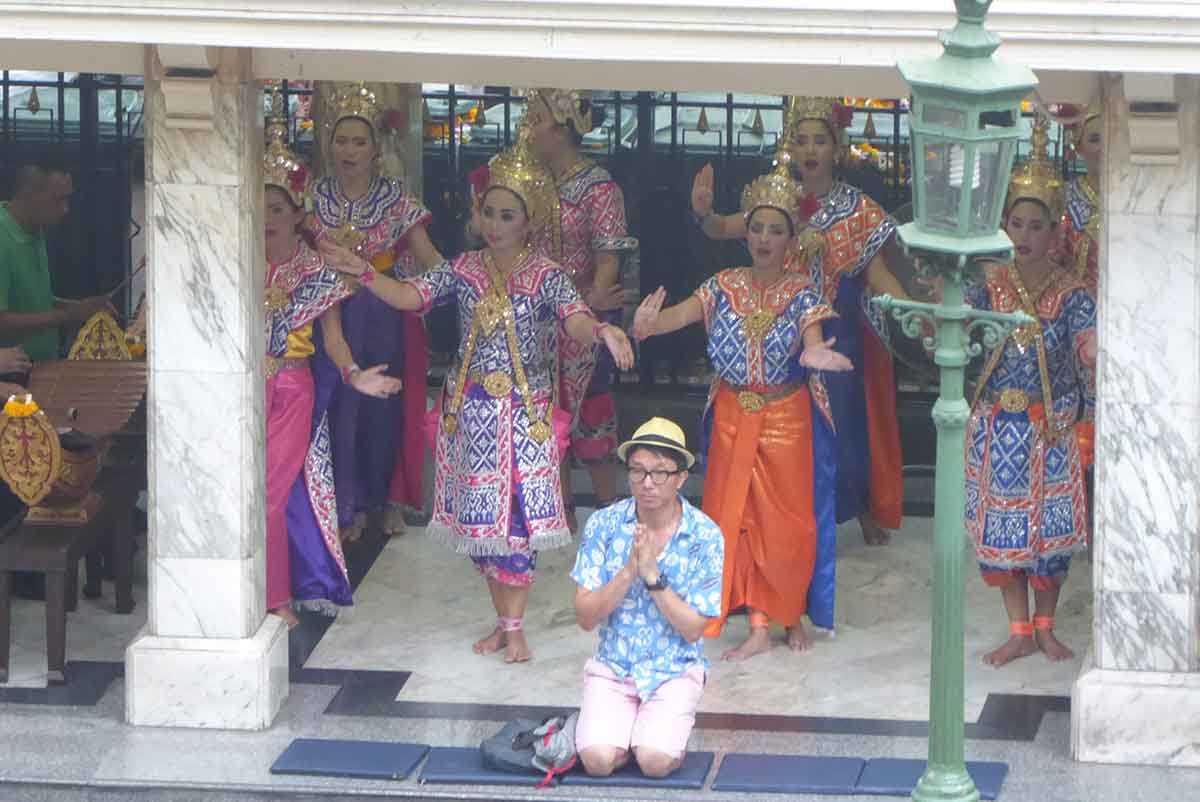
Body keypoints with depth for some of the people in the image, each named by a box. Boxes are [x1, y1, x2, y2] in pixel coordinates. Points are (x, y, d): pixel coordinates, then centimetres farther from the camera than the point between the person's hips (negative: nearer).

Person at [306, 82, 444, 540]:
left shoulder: (396, 198, -2)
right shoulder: (317, 197, 3)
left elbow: (425, 255, -8)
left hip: (386, 315, -1)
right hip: (334, 313, 1)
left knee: (385, 405, 3)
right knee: (342, 405, -1)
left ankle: (387, 499, 20)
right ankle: (350, 506, 10)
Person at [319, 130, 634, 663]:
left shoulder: (546, 277, -6)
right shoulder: (465, 270, 5)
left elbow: (575, 321, -22)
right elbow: (411, 296, -1)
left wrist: (601, 330, -45)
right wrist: (363, 274, -16)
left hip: (523, 411, -4)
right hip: (470, 409, 4)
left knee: (514, 518, -5)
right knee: (480, 518, 9)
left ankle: (514, 626, 5)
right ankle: (504, 620, 22)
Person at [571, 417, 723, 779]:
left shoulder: (705, 536, -8)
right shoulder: (604, 524, -4)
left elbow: (693, 629, -9)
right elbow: (585, 617, -6)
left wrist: (653, 576, -21)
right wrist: (629, 571, -21)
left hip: (674, 670, -1)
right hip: (612, 667, 1)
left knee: (656, 761, -25)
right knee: (598, 759, -23)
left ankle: (667, 729, 10)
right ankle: (619, 725, 11)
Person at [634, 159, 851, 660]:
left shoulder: (801, 293, -7)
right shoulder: (725, 286, -2)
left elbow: (812, 337, -25)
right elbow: (683, 313, -18)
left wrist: (815, 353, -50)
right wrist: (649, 325, -41)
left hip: (786, 417, -2)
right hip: (733, 417, 2)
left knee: (787, 519, 3)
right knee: (738, 518, 1)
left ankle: (791, 614, 22)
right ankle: (758, 627, 6)